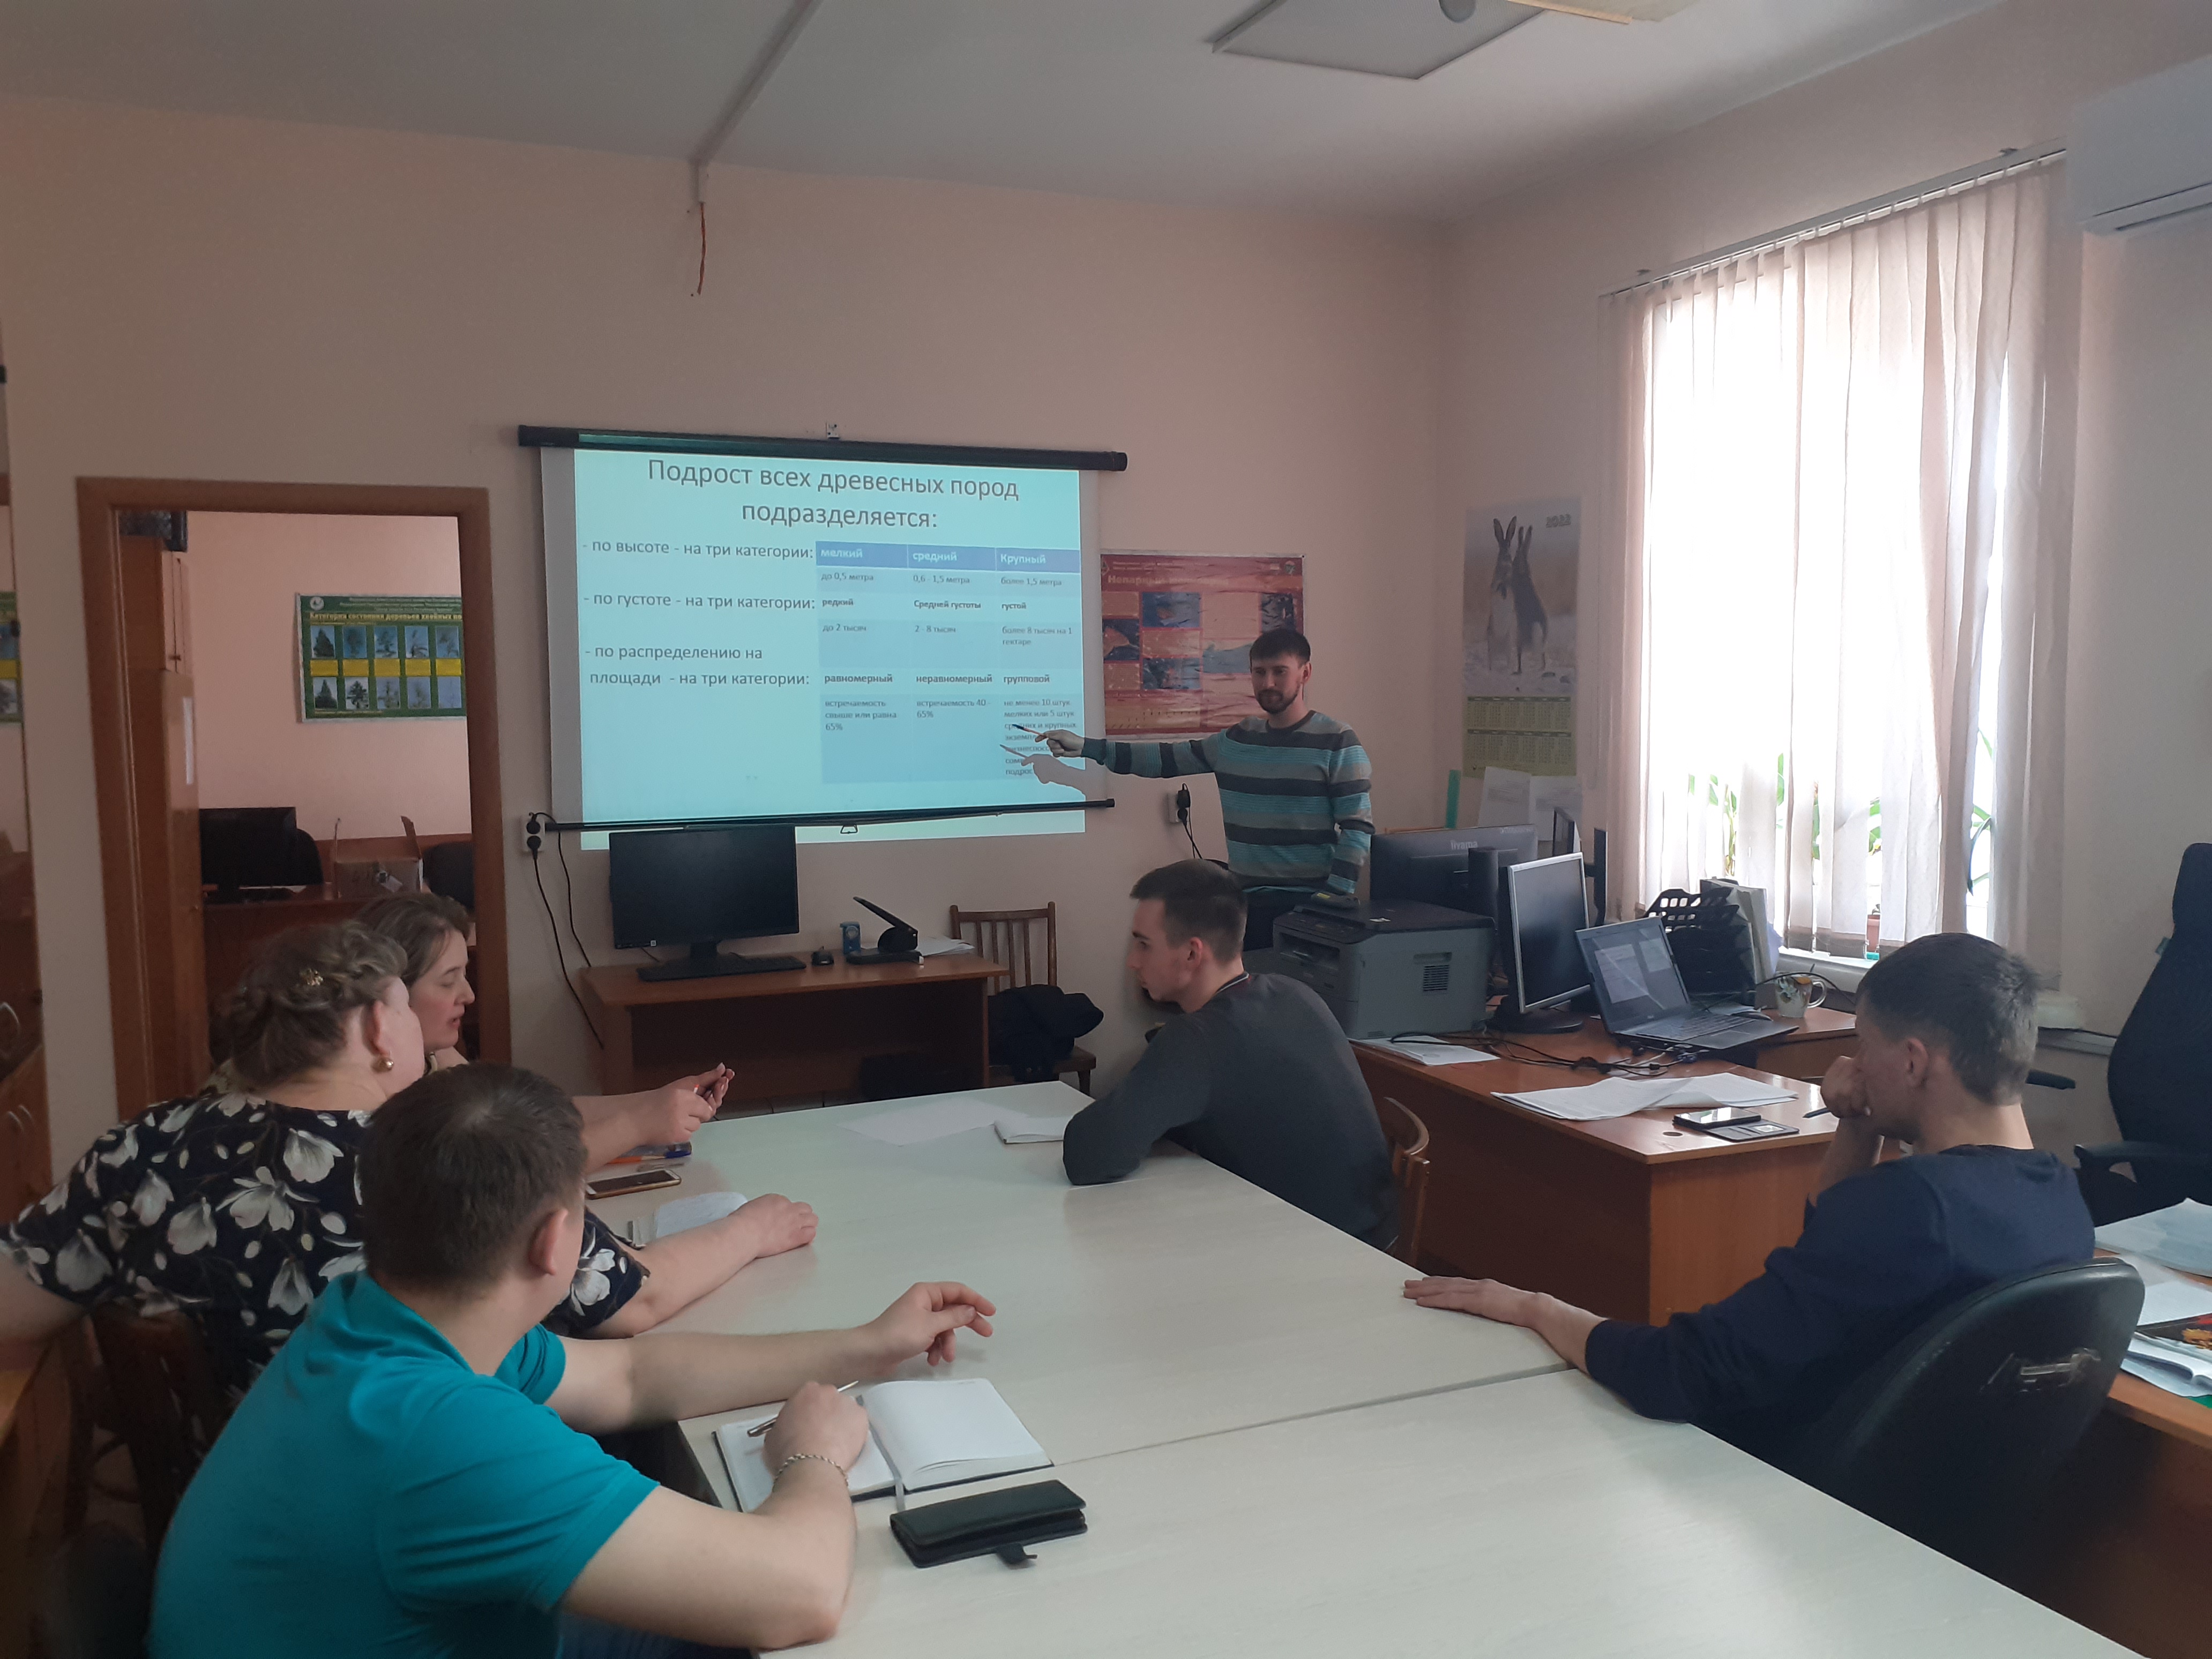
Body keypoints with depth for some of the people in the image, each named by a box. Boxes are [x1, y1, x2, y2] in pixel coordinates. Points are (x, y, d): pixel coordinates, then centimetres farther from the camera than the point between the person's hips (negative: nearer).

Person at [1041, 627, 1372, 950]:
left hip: (1307, 903, -4)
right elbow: (1167, 759, 17)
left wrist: (1333, 902, -18)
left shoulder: (1337, 743, -5)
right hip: (1247, 902, 5)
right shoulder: (1236, 741, 10)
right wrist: (1086, 747, 12)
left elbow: (1358, 828, -9)